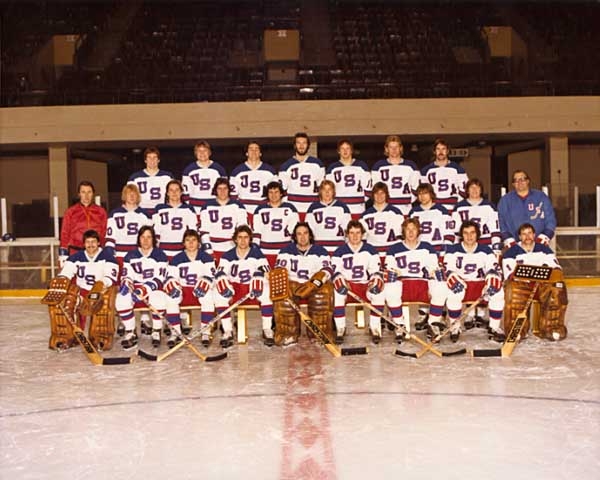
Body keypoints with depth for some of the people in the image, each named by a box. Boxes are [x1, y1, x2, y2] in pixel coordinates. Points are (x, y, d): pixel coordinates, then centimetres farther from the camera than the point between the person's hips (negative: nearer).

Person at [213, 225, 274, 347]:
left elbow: (265, 273, -12)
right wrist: (224, 286, -31)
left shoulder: (256, 253, -3)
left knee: (267, 292, -32)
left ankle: (267, 330, -21)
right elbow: (220, 275, -10)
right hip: (234, 289, 1)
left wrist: (257, 286, -31)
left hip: (253, 288, -1)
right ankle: (228, 332, -20)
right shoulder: (228, 256, -1)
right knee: (219, 295, -28)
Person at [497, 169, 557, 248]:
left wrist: (545, 236, -7)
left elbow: (550, 219, 6)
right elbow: (501, 221, 6)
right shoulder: (505, 200, 9)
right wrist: (507, 238, -6)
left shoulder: (541, 197, 7)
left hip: (539, 244, 0)